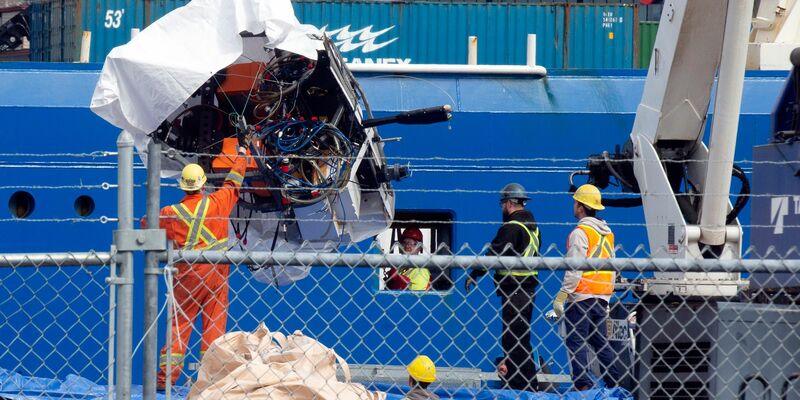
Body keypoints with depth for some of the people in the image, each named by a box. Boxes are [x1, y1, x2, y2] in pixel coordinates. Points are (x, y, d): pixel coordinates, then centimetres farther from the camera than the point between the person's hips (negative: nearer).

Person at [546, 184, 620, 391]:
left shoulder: (580, 232, -11)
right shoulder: (607, 232, 14)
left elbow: (574, 270, -16)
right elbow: (612, 267, 19)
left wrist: (561, 297, -15)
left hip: (581, 296, -8)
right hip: (602, 296, 8)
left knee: (576, 342, -6)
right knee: (600, 341, 13)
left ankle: (583, 383, -13)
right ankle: (614, 383, 9)